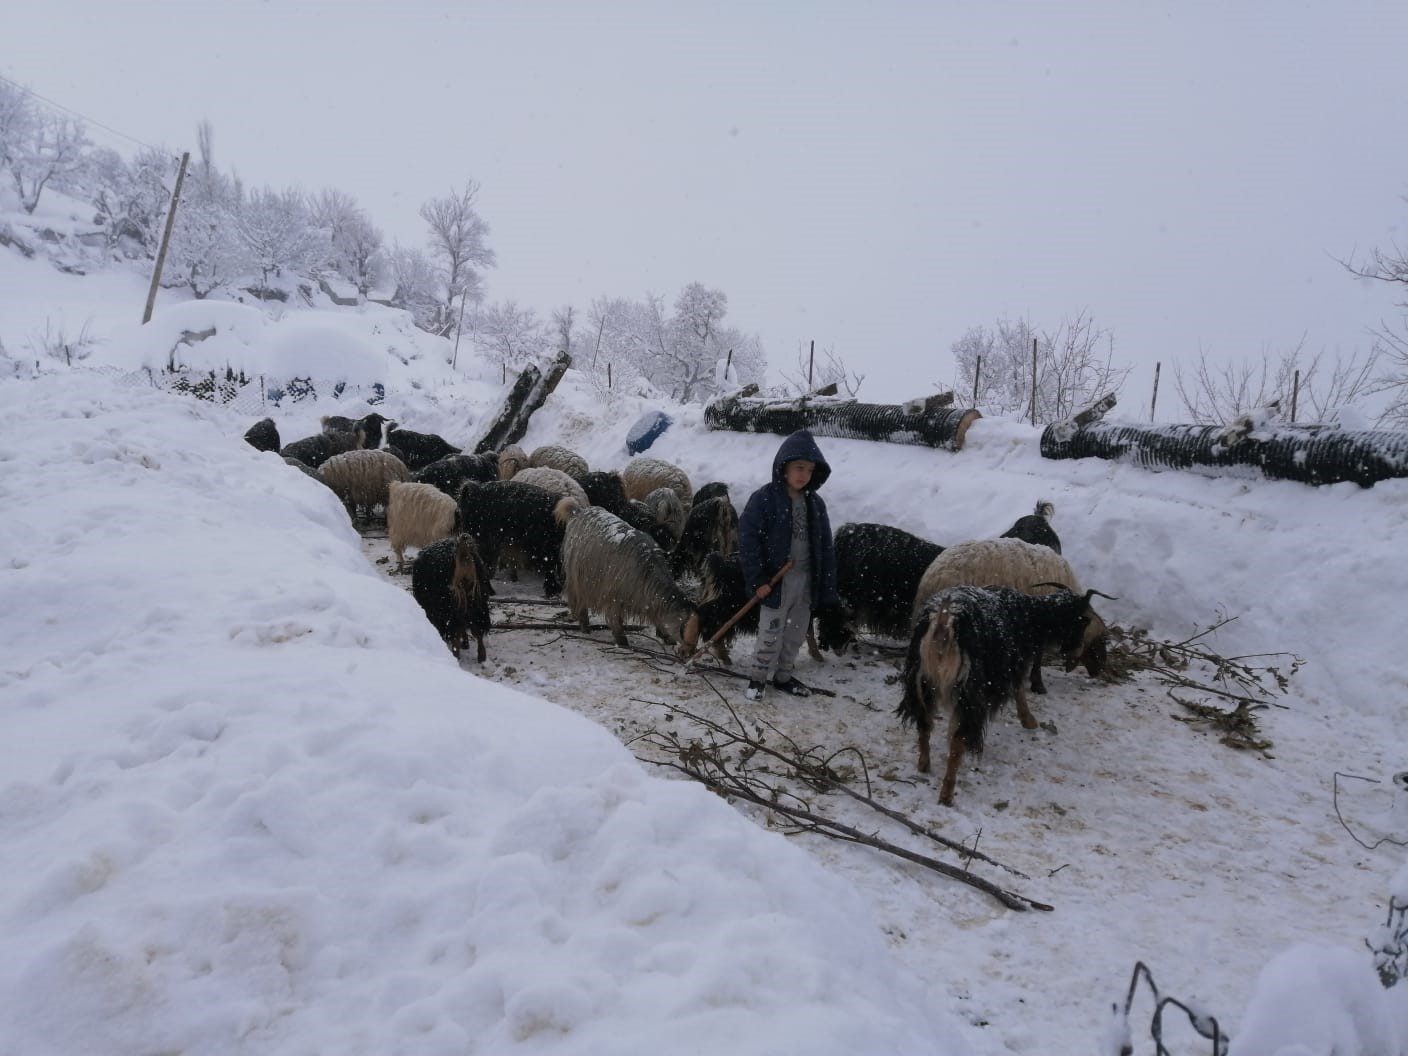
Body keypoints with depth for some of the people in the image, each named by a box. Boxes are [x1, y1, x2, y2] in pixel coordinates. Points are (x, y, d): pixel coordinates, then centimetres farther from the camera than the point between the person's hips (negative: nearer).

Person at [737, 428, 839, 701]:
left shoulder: (815, 503, 5)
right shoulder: (764, 498, -12)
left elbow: (825, 546, 9)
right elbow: (747, 538, -15)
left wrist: (827, 586, 5)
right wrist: (757, 579, -18)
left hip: (806, 579, 6)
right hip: (777, 579, -6)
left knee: (796, 633, 15)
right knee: (771, 633, 0)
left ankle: (783, 676, 30)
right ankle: (758, 678, 16)